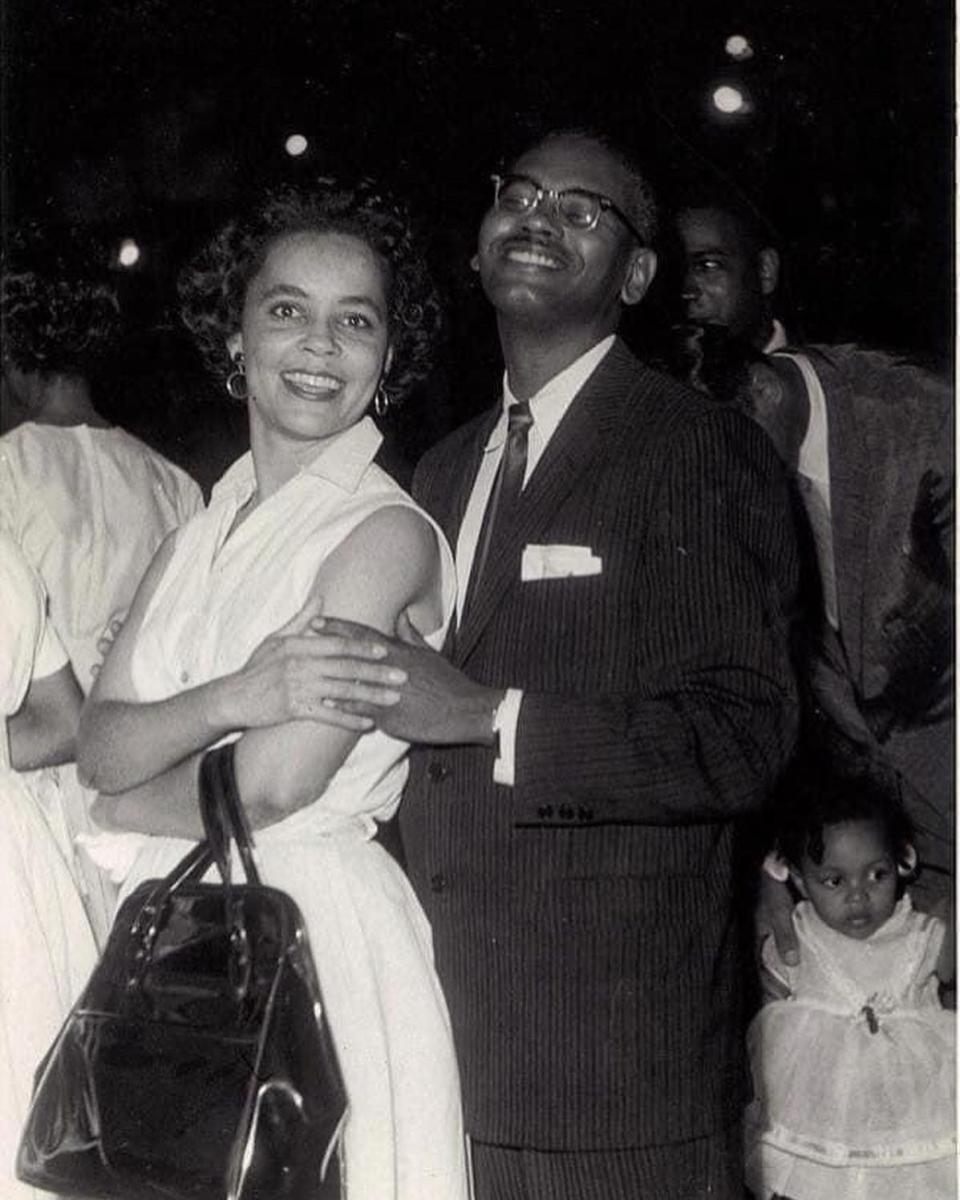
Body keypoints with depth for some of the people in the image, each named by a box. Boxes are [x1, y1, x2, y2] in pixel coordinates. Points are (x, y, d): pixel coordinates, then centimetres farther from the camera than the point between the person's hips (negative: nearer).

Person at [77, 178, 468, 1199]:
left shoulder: (388, 533, -11)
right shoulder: (200, 531, 9)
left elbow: (274, 785, -17)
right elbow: (98, 743, -1)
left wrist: (114, 809, 0)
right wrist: (226, 699, -20)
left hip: (310, 931, -6)